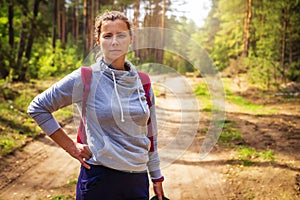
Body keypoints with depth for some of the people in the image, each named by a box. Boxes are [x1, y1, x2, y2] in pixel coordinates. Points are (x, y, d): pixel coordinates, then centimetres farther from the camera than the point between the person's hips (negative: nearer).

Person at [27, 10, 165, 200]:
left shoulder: (142, 82, 4)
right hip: (99, 178, -4)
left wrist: (157, 178, 14)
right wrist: (71, 146, -4)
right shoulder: (86, 78, -9)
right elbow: (37, 107, -2)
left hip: (138, 180, 4)